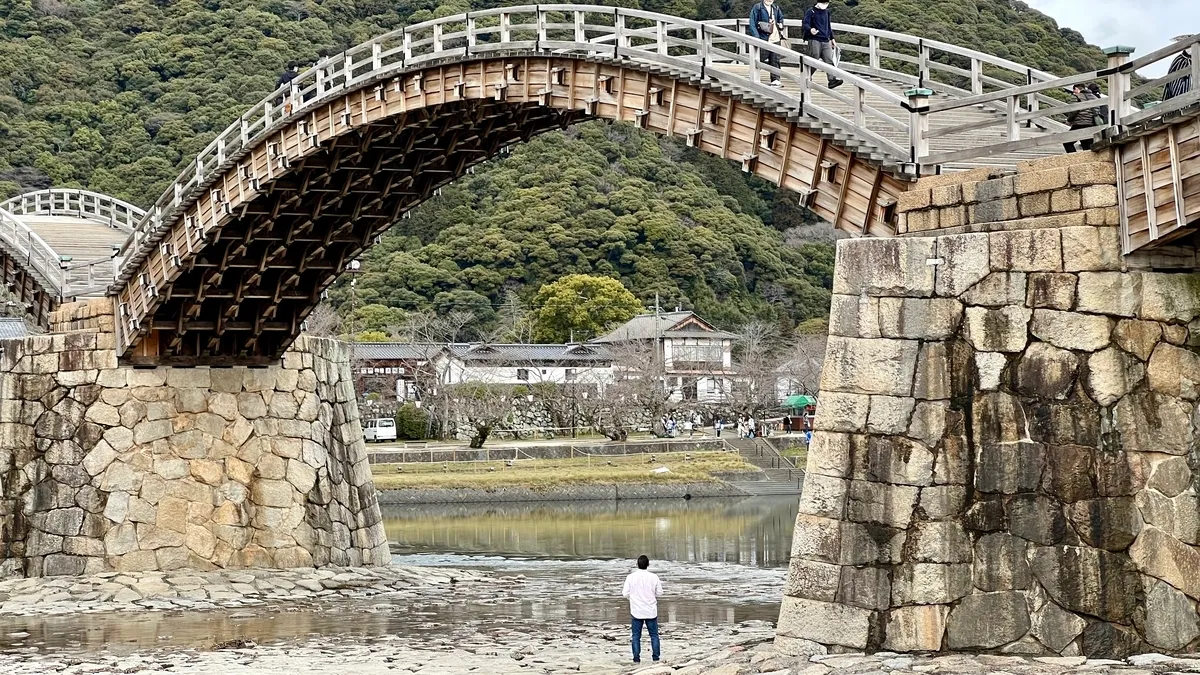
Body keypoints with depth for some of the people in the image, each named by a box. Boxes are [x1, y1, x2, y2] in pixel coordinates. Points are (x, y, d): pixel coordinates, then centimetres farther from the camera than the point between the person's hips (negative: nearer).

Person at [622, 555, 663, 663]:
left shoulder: (631, 577, -9)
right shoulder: (654, 577, -8)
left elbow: (625, 593, -6)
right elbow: (659, 593, -1)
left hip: (636, 611, 0)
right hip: (651, 611, 0)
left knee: (636, 635, 8)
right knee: (654, 634, 11)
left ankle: (636, 658, 5)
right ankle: (656, 657, 11)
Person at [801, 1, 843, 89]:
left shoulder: (826, 12, 18)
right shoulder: (811, 12, -1)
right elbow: (805, 25, -11)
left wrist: (832, 39, 28)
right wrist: (810, 30, -32)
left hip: (826, 41, 5)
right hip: (814, 40, -5)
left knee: (829, 60, -8)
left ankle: (832, 80, -18)